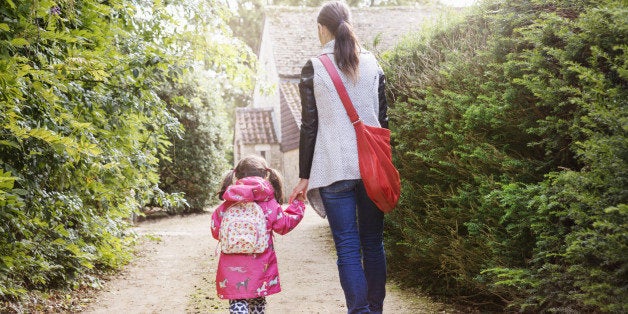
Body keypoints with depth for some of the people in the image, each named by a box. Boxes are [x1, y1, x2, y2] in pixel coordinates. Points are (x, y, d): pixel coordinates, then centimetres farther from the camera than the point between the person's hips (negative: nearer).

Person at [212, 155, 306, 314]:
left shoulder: (226, 206, 0)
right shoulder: (269, 204, -5)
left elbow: (216, 232, 8)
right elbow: (284, 225, 8)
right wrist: (298, 203, 20)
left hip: (232, 269, 0)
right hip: (259, 268, 0)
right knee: (257, 301, 16)